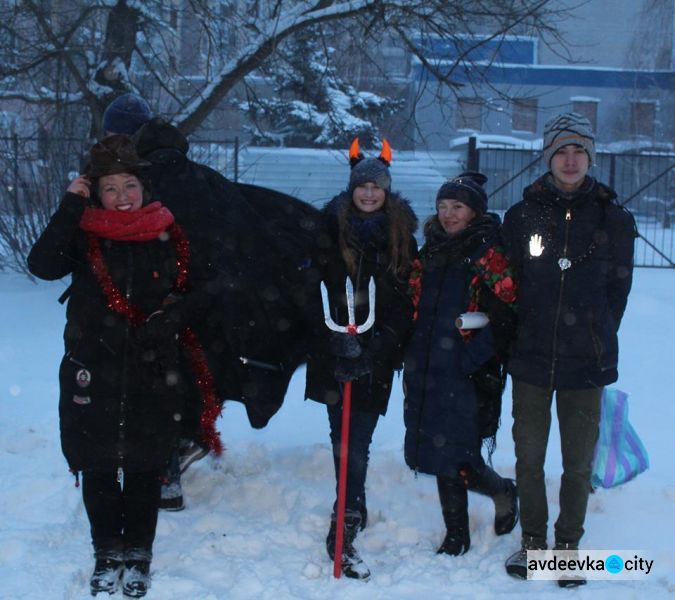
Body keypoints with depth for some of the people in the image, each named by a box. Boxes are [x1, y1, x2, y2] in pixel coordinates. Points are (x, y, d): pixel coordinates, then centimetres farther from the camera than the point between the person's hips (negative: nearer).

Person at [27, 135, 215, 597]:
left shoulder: (169, 234, 2)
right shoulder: (83, 233, -1)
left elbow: (191, 294, 8)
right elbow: (42, 265, -19)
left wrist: (172, 315, -12)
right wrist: (71, 205, -18)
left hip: (154, 375, 0)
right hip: (92, 372, 0)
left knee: (145, 469, 7)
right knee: (98, 467, 8)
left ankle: (138, 554, 24)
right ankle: (107, 554, 26)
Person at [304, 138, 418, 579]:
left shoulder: (401, 236, 8)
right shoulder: (330, 230, 3)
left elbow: (406, 298, 5)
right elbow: (319, 290, -4)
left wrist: (383, 341, -7)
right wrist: (341, 340, -15)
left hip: (378, 355, 0)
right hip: (335, 350, 0)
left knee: (356, 443, -4)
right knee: (348, 441, -1)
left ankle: (347, 529, 1)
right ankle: (353, 514, 15)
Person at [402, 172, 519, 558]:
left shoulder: (490, 255, -7)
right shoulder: (430, 251, 13)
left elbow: (505, 317, -12)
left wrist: (489, 367, -16)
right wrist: (411, 359, 16)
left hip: (466, 376, -6)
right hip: (427, 370, 6)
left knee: (458, 462, -6)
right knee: (440, 457, 10)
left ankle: (505, 493, 25)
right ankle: (456, 535, 24)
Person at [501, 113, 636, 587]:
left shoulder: (614, 219, 2)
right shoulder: (522, 215, 3)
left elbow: (618, 290, 6)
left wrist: (596, 341, 3)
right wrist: (521, 338, 3)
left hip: (587, 362, -1)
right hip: (531, 358, 1)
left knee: (579, 462, 7)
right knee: (529, 456, 9)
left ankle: (568, 545, 24)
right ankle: (532, 541, 26)